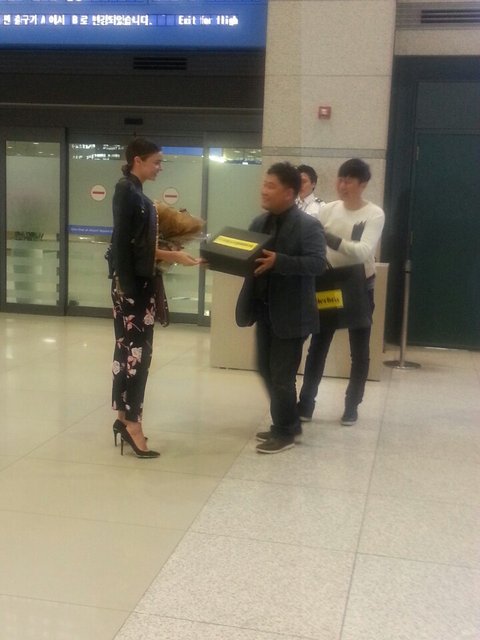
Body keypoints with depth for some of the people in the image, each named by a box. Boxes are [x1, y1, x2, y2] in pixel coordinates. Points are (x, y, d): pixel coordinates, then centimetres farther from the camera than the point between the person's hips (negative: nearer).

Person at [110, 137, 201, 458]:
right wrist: (129, 288, -21)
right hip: (131, 284, -9)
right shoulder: (127, 191, -12)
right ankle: (132, 423, 2)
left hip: (140, 282, 9)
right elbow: (123, 243, -18)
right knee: (137, 353, -5)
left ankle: (124, 418, 20)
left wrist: (173, 255, 12)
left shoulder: (137, 193, 14)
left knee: (130, 350, 12)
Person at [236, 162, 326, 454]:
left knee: (282, 375, 0)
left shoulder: (308, 225, -13)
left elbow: (317, 263, -24)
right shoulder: (259, 222, 10)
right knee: (267, 370, 16)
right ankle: (289, 423, 32)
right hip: (264, 310, 8)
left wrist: (279, 261, -33)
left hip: (290, 314, -8)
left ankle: (285, 432, 17)